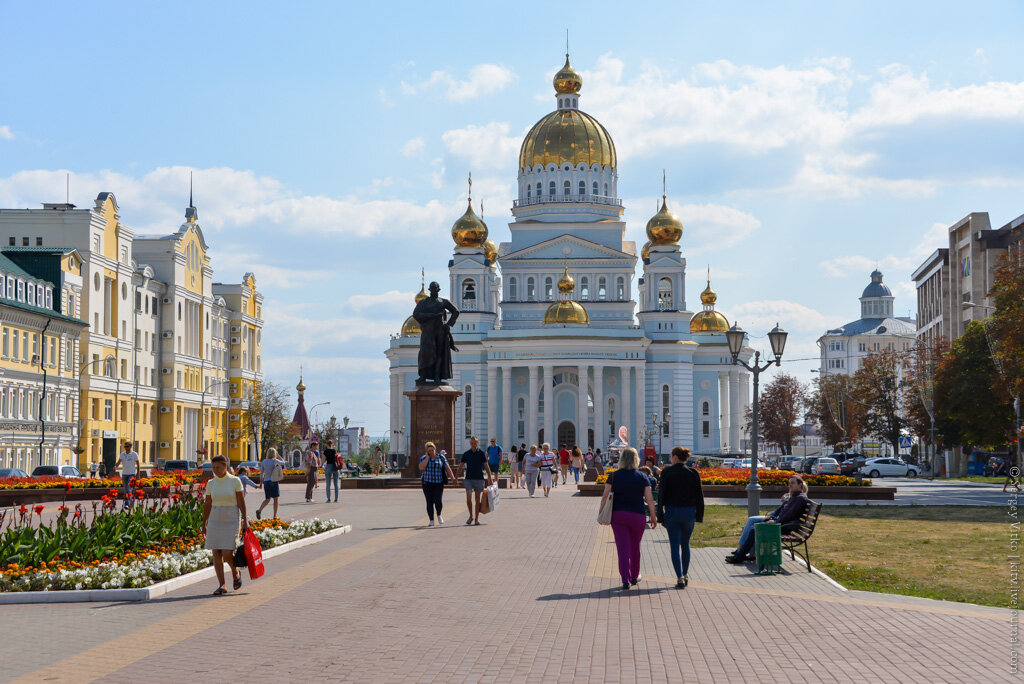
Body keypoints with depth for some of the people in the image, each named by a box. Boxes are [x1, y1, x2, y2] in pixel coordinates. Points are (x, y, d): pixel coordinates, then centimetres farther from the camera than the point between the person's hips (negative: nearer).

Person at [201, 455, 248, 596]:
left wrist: (245, 520, -9)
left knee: (227, 553, -12)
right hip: (215, 521, 4)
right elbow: (207, 505, 12)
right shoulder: (211, 483, 7)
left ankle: (235, 573, 18)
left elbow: (241, 502, -3)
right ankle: (222, 586, 4)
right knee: (216, 554, -1)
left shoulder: (235, 481, -3)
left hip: (231, 521, -4)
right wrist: (204, 524, 11)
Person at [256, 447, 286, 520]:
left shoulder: (264, 461, 3)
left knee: (267, 499, 11)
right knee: (275, 499, 10)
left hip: (266, 481, 4)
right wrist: (278, 455, 12)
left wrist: (261, 481, 15)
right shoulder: (275, 461, -9)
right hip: (274, 481, -4)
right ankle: (275, 516, 13)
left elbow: (261, 472, 7)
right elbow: (283, 462, 10)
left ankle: (259, 510, -15)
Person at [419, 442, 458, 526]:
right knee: (429, 502, -1)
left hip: (439, 483, 0)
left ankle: (439, 515, 14)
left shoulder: (441, 457, 2)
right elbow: (421, 467, -17)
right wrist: (428, 457, -12)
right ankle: (431, 521, 8)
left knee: (438, 501, -14)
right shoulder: (423, 458, 0)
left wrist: (452, 478, -5)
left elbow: (448, 468, 3)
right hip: (427, 483, 0)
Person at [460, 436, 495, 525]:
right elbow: (461, 466, 10)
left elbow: (486, 466, 1)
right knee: (468, 498, -11)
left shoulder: (481, 453, 0)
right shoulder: (466, 453, 4)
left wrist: (490, 478, -4)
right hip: (469, 479, 1)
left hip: (479, 478, -1)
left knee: (478, 499, 3)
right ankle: (471, 516, 8)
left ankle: (476, 519, 11)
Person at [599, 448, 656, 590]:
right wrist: (653, 517, 7)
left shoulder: (614, 476, -1)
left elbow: (605, 496, -4)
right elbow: (649, 499, -2)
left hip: (618, 514, 0)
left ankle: (626, 580, -11)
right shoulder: (643, 477, -1)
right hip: (637, 515, 0)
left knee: (623, 548, -1)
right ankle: (634, 577, 33)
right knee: (635, 547, 18)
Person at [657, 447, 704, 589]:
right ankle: (685, 575, 26)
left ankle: (680, 578, -9)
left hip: (672, 512, -3)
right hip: (689, 512, 3)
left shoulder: (667, 472, -5)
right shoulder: (693, 473, 1)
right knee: (685, 544, 20)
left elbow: (661, 495, -4)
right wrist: (699, 515, 9)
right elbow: (699, 496, 2)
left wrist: (660, 516, 2)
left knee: (674, 545, 1)